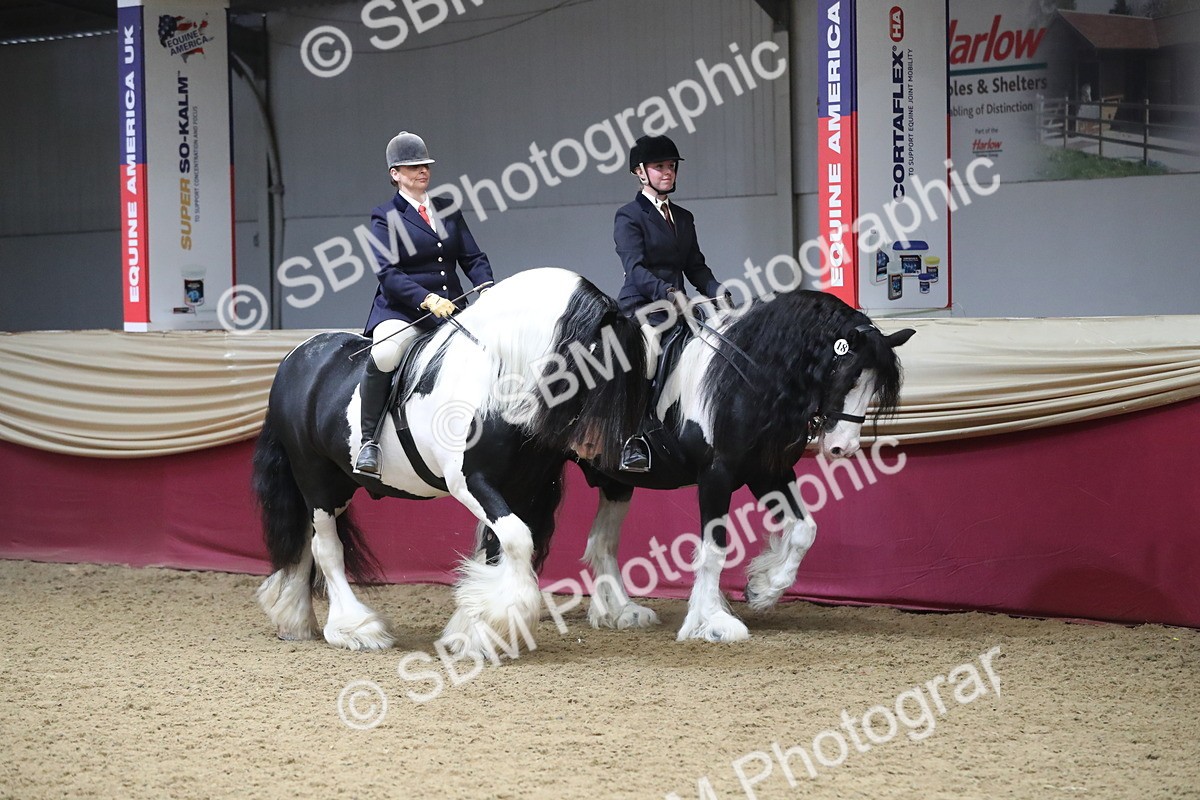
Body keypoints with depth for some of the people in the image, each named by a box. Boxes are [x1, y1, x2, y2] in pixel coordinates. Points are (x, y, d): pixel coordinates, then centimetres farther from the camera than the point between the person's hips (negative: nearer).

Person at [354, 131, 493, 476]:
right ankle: (369, 442, -22)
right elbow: (389, 273, -12)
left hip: (451, 307, 5)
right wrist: (427, 299, -26)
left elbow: (473, 258, 11)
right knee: (384, 354, -35)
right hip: (402, 309, -5)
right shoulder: (384, 216, 1)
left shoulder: (448, 209, 17)